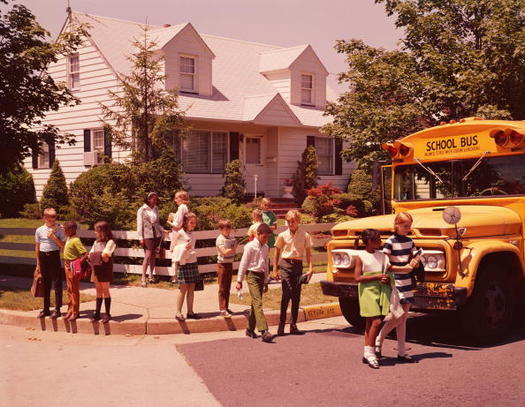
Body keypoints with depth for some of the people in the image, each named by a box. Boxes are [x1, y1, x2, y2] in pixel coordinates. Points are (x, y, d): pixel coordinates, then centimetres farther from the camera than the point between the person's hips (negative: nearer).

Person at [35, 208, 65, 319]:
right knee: (45, 284, 10)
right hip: (43, 257, 3)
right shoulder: (39, 230, 5)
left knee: (57, 283, -2)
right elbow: (37, 247, 10)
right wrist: (38, 264, 10)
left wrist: (53, 237, -17)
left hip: (54, 256, -3)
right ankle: (46, 309, 18)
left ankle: (57, 309, 3)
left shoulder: (59, 229, -1)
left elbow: (62, 245, -5)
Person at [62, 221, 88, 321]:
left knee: (74, 290, 1)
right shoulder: (68, 238, 7)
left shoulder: (76, 240, -19)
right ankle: (70, 310, 24)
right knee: (69, 289, 15)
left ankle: (75, 312, 9)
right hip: (67, 265, 9)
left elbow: (85, 254, -24)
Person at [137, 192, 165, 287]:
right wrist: (140, 238, -8)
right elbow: (139, 224, -3)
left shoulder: (156, 209, 12)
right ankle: (143, 278, -12)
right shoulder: (142, 210, -2)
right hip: (147, 235, -5)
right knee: (148, 256, -12)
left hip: (157, 234, 5)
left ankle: (151, 276, 16)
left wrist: (162, 230, 4)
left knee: (153, 255, 7)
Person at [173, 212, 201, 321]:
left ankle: (190, 312, 12)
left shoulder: (191, 234, 12)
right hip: (183, 264, -6)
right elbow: (175, 247, -5)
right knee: (183, 288, -5)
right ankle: (178, 313, 1)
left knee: (191, 289, 6)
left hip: (193, 263, 6)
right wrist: (185, 247, -18)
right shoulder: (180, 233, -8)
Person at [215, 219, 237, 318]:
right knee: (222, 288, -3)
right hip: (222, 264, -7)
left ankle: (226, 307, 21)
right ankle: (222, 309, -2)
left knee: (228, 287, 13)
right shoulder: (220, 239, -12)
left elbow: (235, 249, 5)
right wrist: (233, 249, -9)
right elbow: (224, 252, -20)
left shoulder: (232, 238, 9)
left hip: (230, 264, 7)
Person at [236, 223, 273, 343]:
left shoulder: (265, 247, 13)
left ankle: (250, 329, 22)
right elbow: (243, 263, -7)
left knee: (255, 303, 11)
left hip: (261, 276, 7)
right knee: (258, 303, -15)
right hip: (252, 275, -7)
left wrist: (266, 281, 23)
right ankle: (264, 331, -23)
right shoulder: (250, 246, -9)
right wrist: (239, 280, -7)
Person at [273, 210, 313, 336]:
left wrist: (310, 268, -3)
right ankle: (281, 323, -9)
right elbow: (277, 252, 9)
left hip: (298, 265, 2)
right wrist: (275, 269, 4)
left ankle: (293, 324, 13)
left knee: (296, 296, 6)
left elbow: (308, 253, 7)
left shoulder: (305, 236, 4)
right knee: (286, 294, -13)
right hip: (286, 264, -2)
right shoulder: (282, 235, 2)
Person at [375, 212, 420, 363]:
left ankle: (402, 353, 12)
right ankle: (378, 342, 6)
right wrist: (403, 268, -21)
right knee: (397, 317, -12)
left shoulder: (409, 241, 8)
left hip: (407, 283, 7)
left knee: (403, 319, 8)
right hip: (394, 284, -7)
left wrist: (414, 262, -12)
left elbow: (416, 258, 11)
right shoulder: (390, 242, -12)